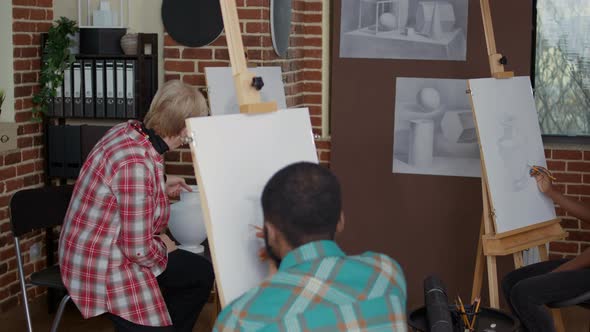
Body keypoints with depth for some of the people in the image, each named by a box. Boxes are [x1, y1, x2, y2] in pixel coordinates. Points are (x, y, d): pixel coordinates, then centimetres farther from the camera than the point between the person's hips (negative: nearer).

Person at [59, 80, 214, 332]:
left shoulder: (128, 130, -4)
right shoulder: (137, 164, -31)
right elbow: (140, 251, -25)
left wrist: (161, 185, 14)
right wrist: (164, 247, -6)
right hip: (103, 270, -9)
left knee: (202, 273, 16)